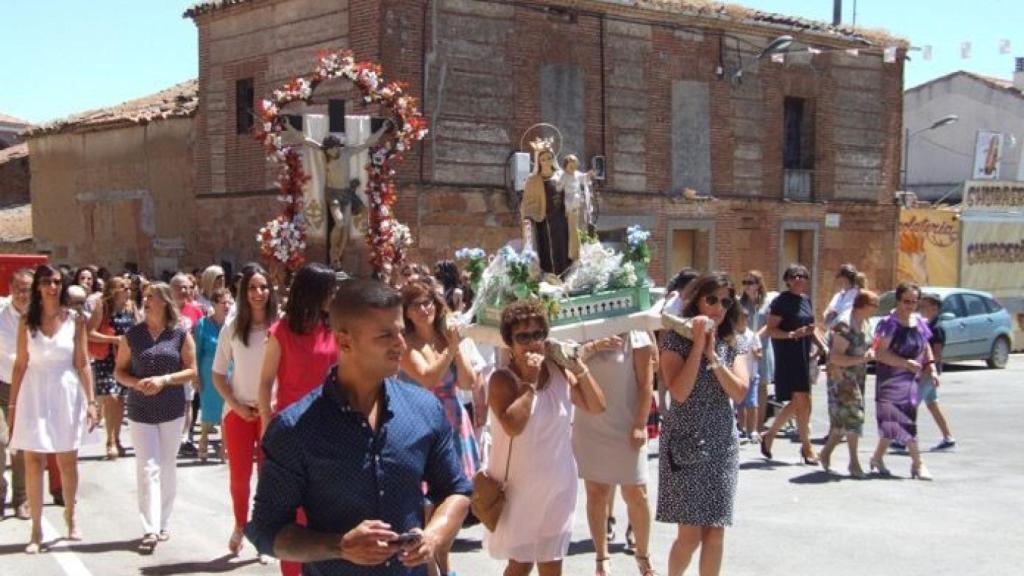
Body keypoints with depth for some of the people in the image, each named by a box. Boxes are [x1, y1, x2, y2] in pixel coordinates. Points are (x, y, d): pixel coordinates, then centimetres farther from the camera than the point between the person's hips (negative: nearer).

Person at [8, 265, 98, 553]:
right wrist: (13, 404, 2)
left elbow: (82, 364, 1)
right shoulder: (27, 321, 2)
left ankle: (70, 519, 28)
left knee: (68, 462, 9)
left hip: (66, 394, 0)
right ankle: (36, 530, 6)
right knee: (33, 462, -1)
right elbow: (20, 364, 3)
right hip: (34, 394, 0)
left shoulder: (75, 320, 0)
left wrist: (91, 401, -3)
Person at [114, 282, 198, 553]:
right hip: (141, 410, 0)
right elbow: (119, 371, 5)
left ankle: (164, 523, 23)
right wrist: (136, 383, -15)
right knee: (147, 467, -6)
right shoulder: (132, 335, 1)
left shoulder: (181, 335, -2)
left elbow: (191, 371, -2)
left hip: (172, 409, 0)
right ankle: (150, 530, -9)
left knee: (167, 466, 10)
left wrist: (165, 380, -17)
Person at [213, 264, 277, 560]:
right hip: (239, 410, 1)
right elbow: (218, 374, 4)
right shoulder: (232, 328, -2)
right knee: (239, 474, 7)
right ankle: (240, 526, 30)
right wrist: (235, 405, -6)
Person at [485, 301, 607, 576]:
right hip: (519, 487, -4)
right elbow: (513, 426, -28)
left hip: (557, 485, 5)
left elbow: (597, 407, 3)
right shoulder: (502, 379, -14)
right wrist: (529, 382, -25)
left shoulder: (559, 371, 1)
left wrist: (580, 368, -8)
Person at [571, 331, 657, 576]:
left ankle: (643, 556, 19)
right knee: (596, 493, 7)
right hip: (589, 426, 3)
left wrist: (640, 425, -14)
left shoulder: (634, 335, -3)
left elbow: (646, 383, -7)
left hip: (625, 427, -3)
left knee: (636, 495, 0)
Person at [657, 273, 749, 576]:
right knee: (690, 534, -7)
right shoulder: (676, 339, -4)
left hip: (722, 444, 4)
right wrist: (698, 344, -16)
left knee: (715, 533, 4)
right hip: (686, 443, -4)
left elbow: (740, 392, -5)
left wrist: (712, 354, -12)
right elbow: (679, 392, -16)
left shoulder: (732, 344, 7)